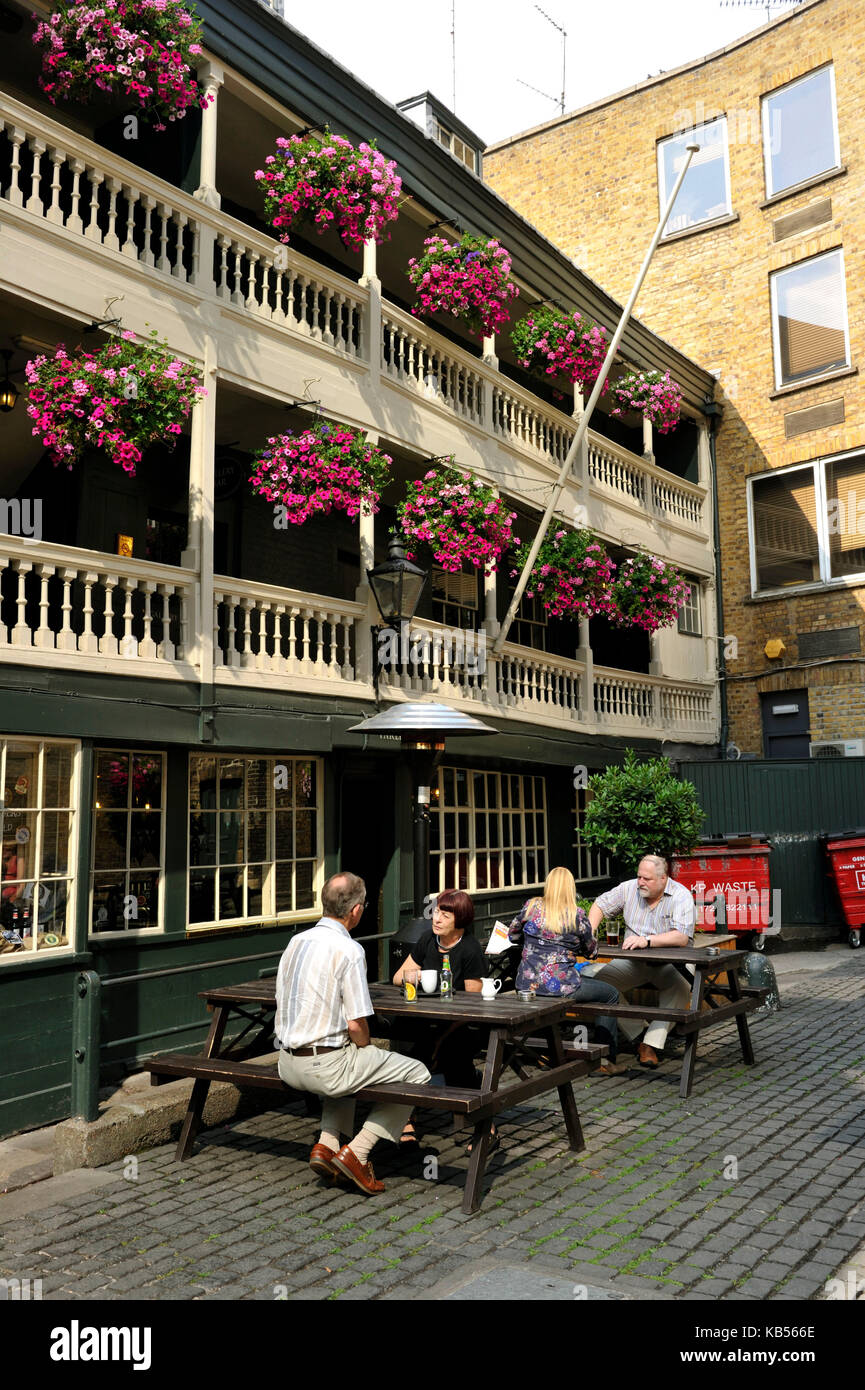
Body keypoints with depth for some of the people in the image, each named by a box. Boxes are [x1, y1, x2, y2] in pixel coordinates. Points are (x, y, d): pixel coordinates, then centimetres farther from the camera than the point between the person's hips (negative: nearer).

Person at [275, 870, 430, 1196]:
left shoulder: (296, 942, 6)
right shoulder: (348, 950, -17)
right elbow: (356, 1025, -18)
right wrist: (366, 1053, 5)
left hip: (288, 1064, 8)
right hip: (325, 1066, -8)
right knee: (417, 1074, 5)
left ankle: (327, 1143, 19)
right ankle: (356, 1152, 1)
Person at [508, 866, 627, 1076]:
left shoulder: (531, 906, 1)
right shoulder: (577, 915, -7)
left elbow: (513, 935, 16)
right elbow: (591, 950, 7)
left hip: (527, 985, 5)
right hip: (560, 987, -5)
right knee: (611, 994, 17)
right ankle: (606, 1060, 16)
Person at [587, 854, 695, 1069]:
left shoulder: (681, 896, -13)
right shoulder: (630, 888, 0)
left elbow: (682, 937, -25)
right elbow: (600, 904, 12)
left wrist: (647, 940, -36)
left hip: (670, 963, -4)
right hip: (634, 961, 4)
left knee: (681, 987, -35)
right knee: (599, 981, -16)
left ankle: (653, 1044, -28)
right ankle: (638, 1032, -9)